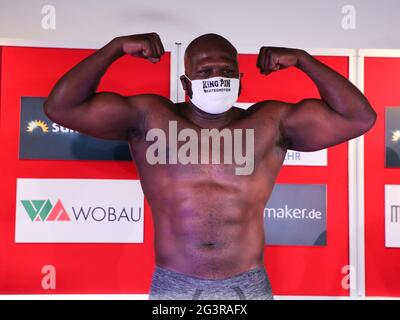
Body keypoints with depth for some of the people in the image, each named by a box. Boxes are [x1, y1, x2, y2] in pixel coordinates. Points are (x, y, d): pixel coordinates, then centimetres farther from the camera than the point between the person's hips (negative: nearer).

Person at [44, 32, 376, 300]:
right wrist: (117, 46, -4)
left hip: (248, 286, 1)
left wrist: (301, 59, -2)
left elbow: (359, 117, 0)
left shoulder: (271, 123, 1)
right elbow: (61, 107, -3)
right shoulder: (148, 118, -1)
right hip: (173, 286, 0)